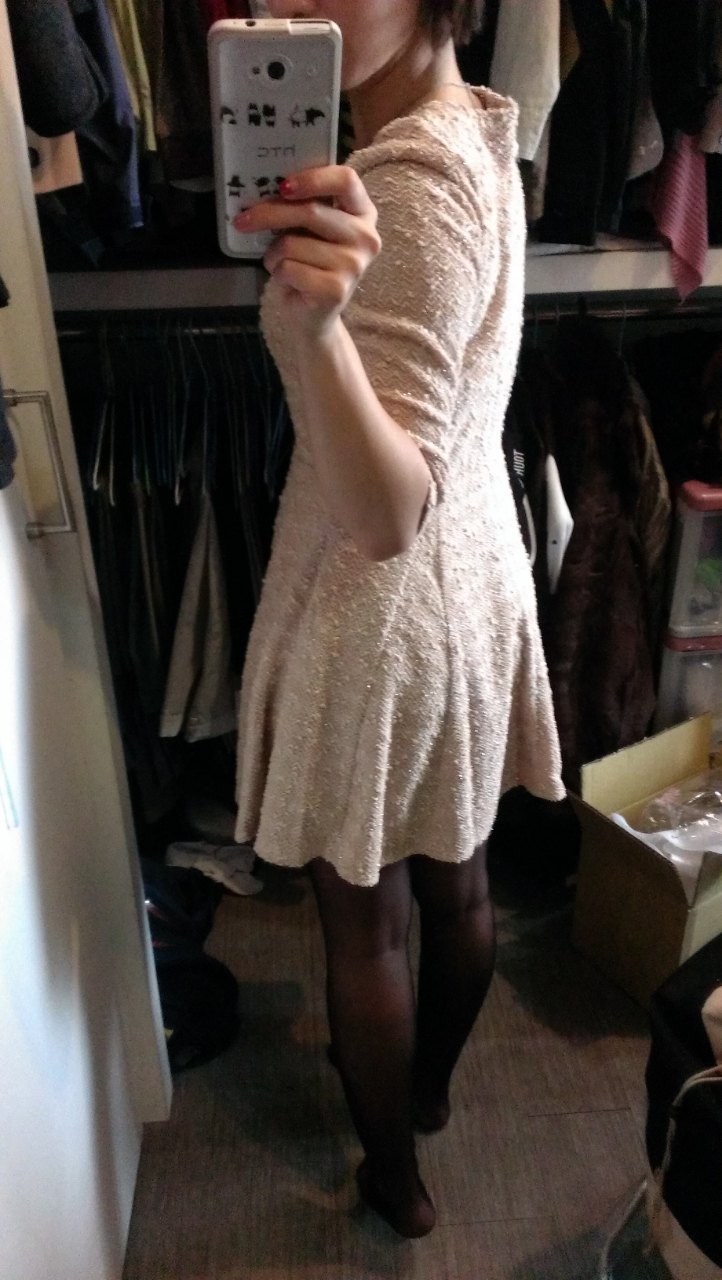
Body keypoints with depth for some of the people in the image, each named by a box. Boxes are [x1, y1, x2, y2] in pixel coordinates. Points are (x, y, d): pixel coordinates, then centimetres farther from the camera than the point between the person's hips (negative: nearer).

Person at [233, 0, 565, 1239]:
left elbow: (388, 513, -33)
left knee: (362, 919, 14)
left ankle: (396, 1177, 40)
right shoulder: (474, 125, 3)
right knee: (455, 879, 24)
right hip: (475, 576, 9)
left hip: (381, 611, -9)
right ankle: (429, 1083, 52)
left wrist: (312, 326, -48)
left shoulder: (409, 186, -25)